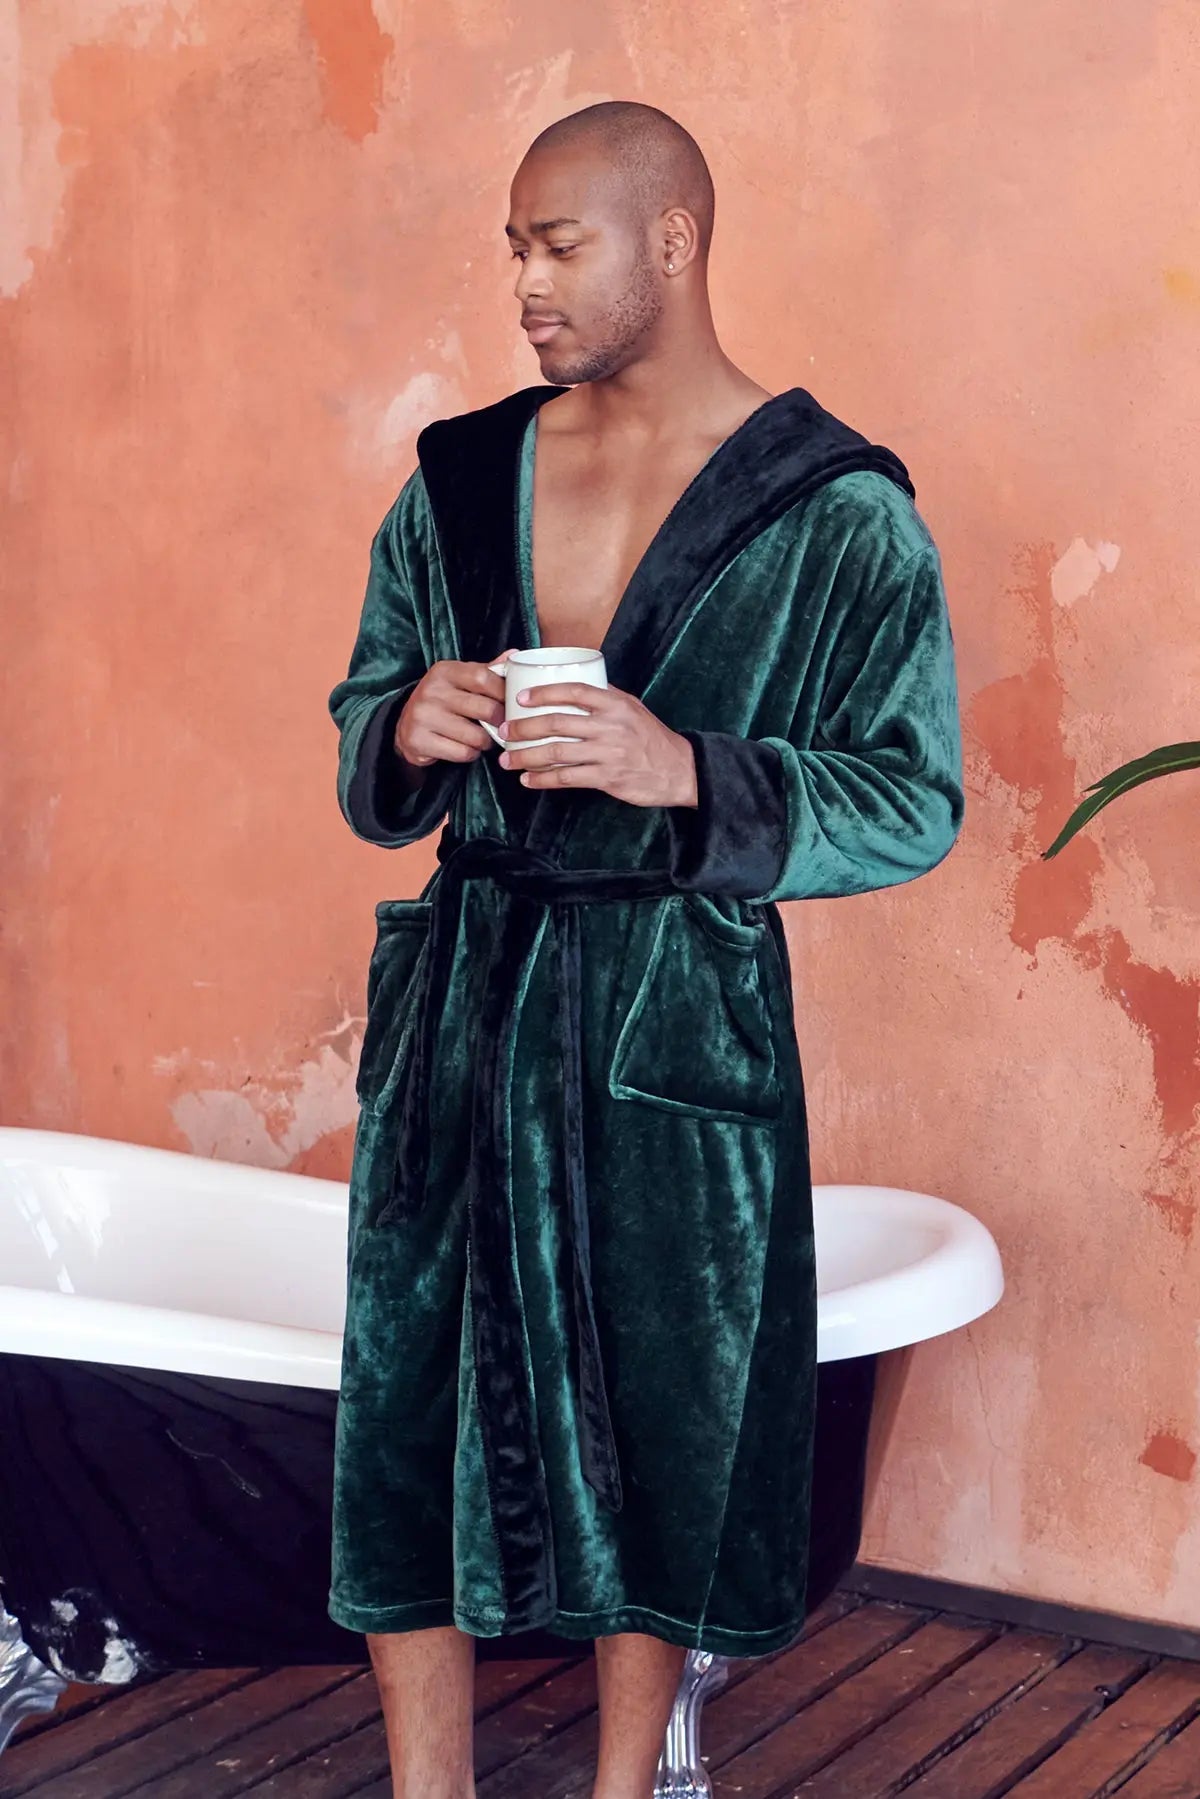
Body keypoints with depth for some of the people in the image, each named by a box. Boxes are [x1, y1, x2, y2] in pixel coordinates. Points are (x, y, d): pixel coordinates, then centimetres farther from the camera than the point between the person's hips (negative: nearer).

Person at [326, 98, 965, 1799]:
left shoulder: (839, 511, -6)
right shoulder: (461, 476, 7)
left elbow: (914, 804, -7)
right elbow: (363, 730, 15)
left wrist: (684, 770, -21)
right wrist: (410, 730, -10)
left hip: (683, 1013, -3)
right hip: (464, 998, 4)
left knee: (660, 1414, 9)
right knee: (412, 1391, 5)